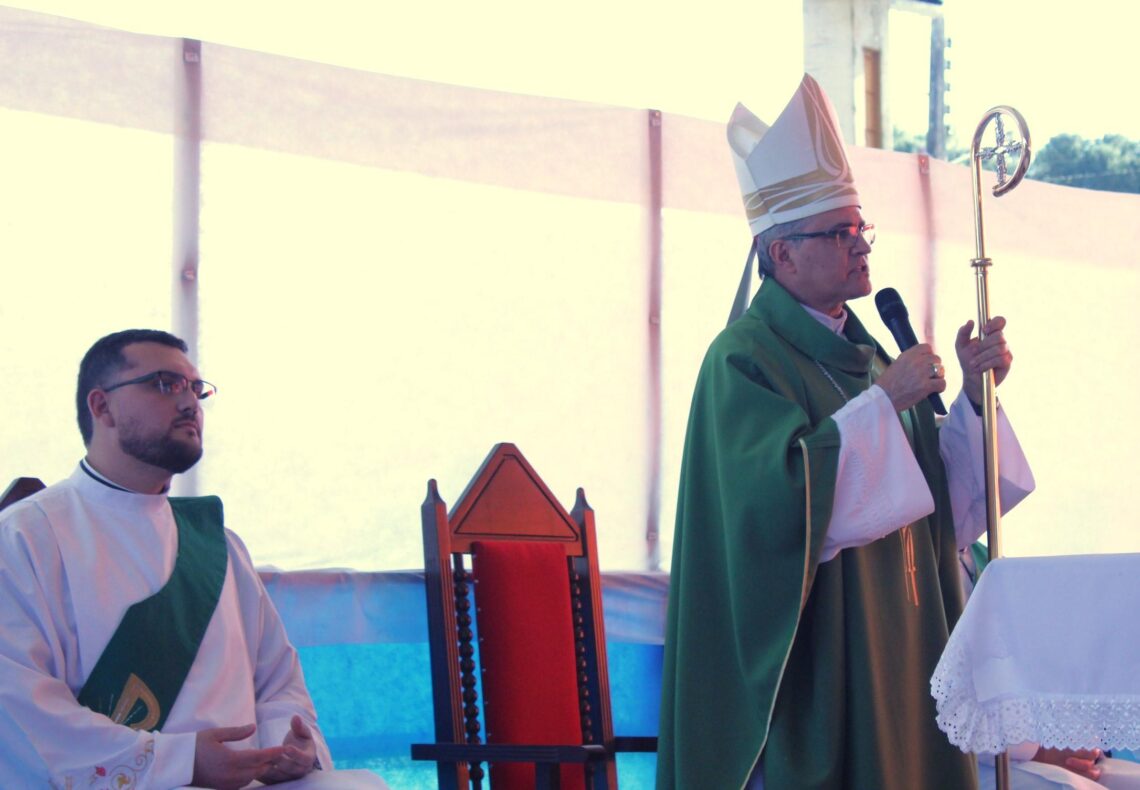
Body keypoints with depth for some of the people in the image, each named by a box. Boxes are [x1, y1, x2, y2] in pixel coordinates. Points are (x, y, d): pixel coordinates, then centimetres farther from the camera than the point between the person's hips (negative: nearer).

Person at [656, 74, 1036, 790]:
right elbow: (776, 495, -25)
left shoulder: (863, 351, 14)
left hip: (900, 649, 8)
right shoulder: (744, 359, -10)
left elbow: (943, 497, 12)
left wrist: (973, 395, -3)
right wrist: (884, 401, -21)